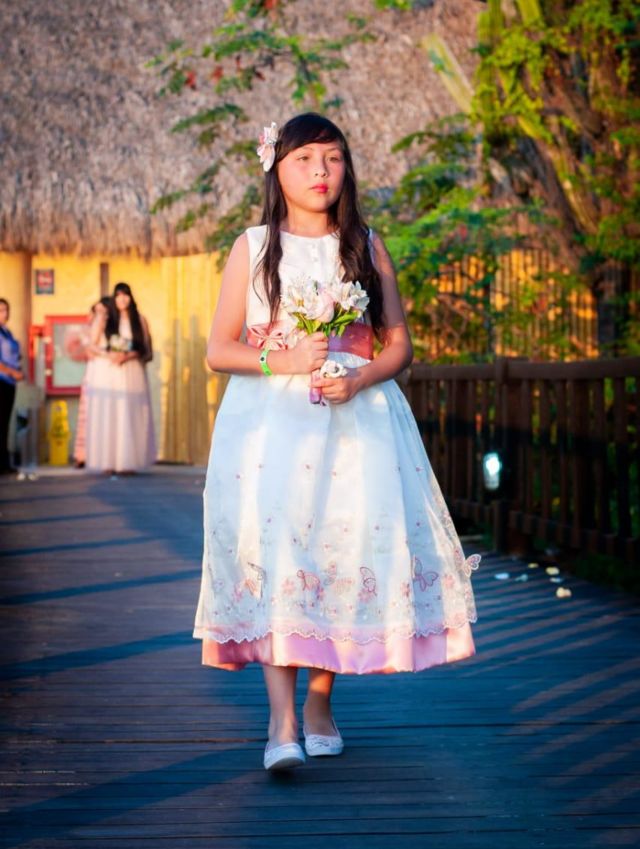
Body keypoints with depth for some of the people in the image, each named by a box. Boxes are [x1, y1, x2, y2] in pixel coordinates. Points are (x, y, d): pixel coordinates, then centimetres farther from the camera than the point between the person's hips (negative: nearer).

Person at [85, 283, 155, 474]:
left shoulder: (140, 320, 9)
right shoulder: (104, 320, 8)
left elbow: (147, 350, 4)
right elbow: (93, 346, 6)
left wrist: (130, 355, -13)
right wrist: (108, 355, -12)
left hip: (131, 374, 0)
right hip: (106, 372, 0)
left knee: (130, 417, -5)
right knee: (106, 417, -6)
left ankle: (127, 462, -3)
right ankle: (108, 462, -5)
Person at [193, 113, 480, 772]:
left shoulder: (367, 248, 10)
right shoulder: (253, 249, 6)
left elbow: (399, 345, 10)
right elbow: (218, 350, 4)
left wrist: (359, 377, -9)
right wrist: (285, 360, -12)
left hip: (356, 420, 2)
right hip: (270, 422, -1)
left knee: (350, 546, -6)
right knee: (272, 544, -16)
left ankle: (319, 704, 12)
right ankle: (281, 719, -19)